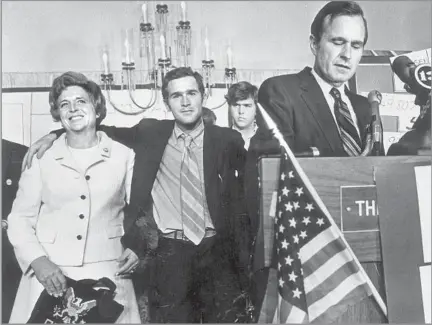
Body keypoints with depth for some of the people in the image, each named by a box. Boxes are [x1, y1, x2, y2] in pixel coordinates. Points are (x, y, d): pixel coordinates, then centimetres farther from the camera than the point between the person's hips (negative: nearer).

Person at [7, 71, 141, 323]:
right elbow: (20, 219, 5)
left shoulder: (125, 156, 2)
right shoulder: (42, 159, 3)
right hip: (49, 275, 1)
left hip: (108, 273, 0)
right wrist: (38, 260, -8)